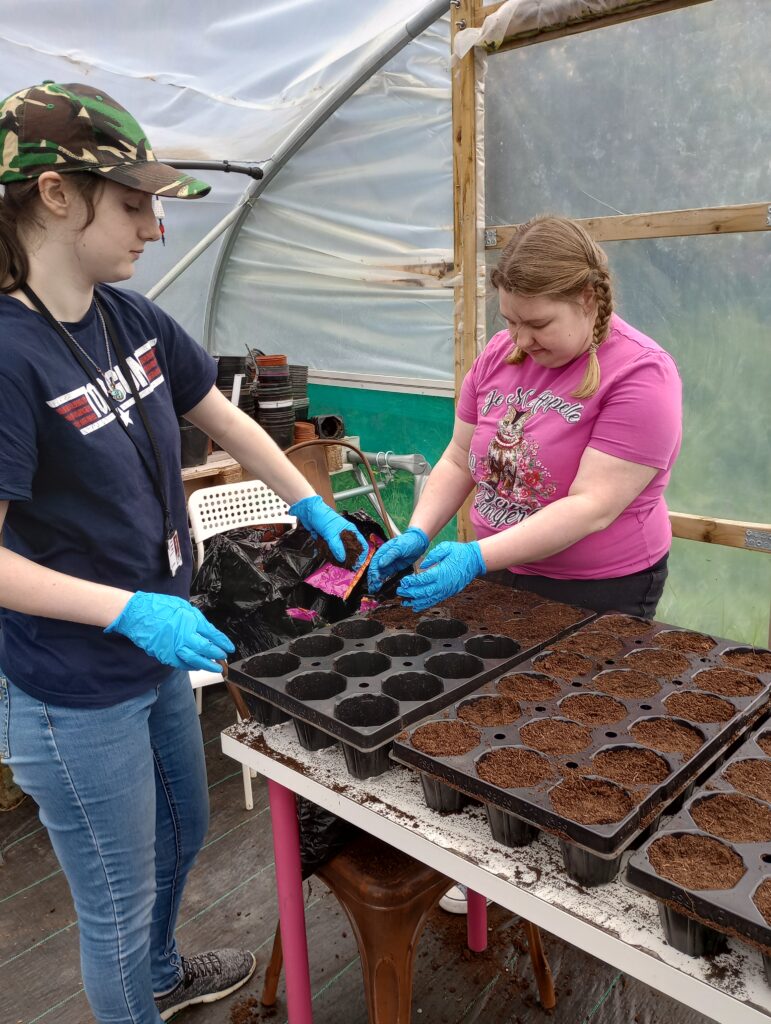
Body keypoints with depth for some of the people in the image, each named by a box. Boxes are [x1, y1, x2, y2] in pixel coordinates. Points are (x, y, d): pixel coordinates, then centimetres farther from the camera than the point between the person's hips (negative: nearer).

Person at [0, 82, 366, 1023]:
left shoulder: (132, 320, -2)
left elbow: (229, 424, 10)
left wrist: (315, 509, 11)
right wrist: (130, 611, -29)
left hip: (157, 655, 8)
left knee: (182, 835, 30)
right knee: (118, 902, 15)